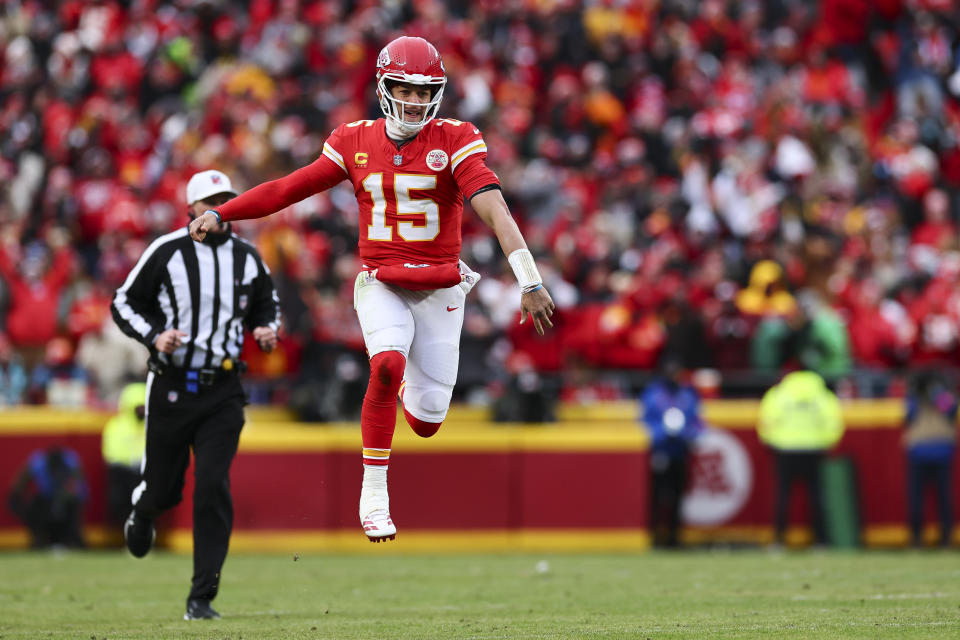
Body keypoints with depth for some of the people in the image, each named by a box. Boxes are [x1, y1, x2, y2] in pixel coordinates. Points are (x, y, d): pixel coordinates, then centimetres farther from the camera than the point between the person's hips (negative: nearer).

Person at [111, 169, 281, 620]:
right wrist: (154, 336, -15)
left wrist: (269, 332, 0)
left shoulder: (247, 258, 6)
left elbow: (266, 306, 22)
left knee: (213, 489, -12)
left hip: (222, 393, 1)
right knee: (163, 487, 7)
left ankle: (201, 599, -8)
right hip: (170, 387, -1)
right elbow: (124, 303, 2)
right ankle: (142, 514, 48)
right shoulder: (166, 253, -4)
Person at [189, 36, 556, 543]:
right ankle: (373, 493, -20)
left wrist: (529, 281, -31)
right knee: (388, 363, -31)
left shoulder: (455, 140, -8)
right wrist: (219, 214, -1)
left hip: (439, 290, 0)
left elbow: (493, 208, -20)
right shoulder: (356, 143, 2)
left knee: (426, 423, 1)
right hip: (381, 285, 0)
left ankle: (412, 385, 42)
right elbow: (287, 189, 6)